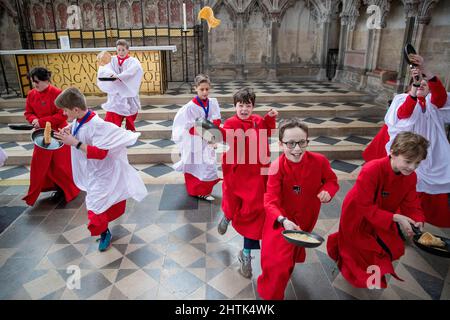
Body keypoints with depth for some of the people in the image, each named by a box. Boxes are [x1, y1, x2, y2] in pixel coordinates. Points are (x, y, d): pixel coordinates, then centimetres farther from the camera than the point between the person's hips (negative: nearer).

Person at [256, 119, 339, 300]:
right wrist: (284, 221, -49)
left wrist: (327, 191, -23)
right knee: (278, 263, -5)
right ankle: (271, 295, 23)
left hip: (307, 217, 3)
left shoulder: (319, 161, -20)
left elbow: (332, 181, -1)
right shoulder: (277, 167, -28)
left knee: (295, 250, 29)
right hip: (282, 220, -3)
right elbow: (270, 201, -31)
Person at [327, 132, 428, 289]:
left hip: (384, 221, 7)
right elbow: (364, 206, -33)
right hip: (357, 219, -6)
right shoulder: (371, 170, -35)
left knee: (395, 251, 19)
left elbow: (411, 205, -8)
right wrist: (395, 218, -38)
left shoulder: (411, 176, -13)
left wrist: (418, 221, -29)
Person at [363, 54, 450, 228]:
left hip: (430, 153, 3)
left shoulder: (434, 101, 9)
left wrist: (425, 70, -30)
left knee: (432, 188, 6)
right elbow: (404, 112, -21)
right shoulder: (403, 99, 3)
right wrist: (414, 85, -33)